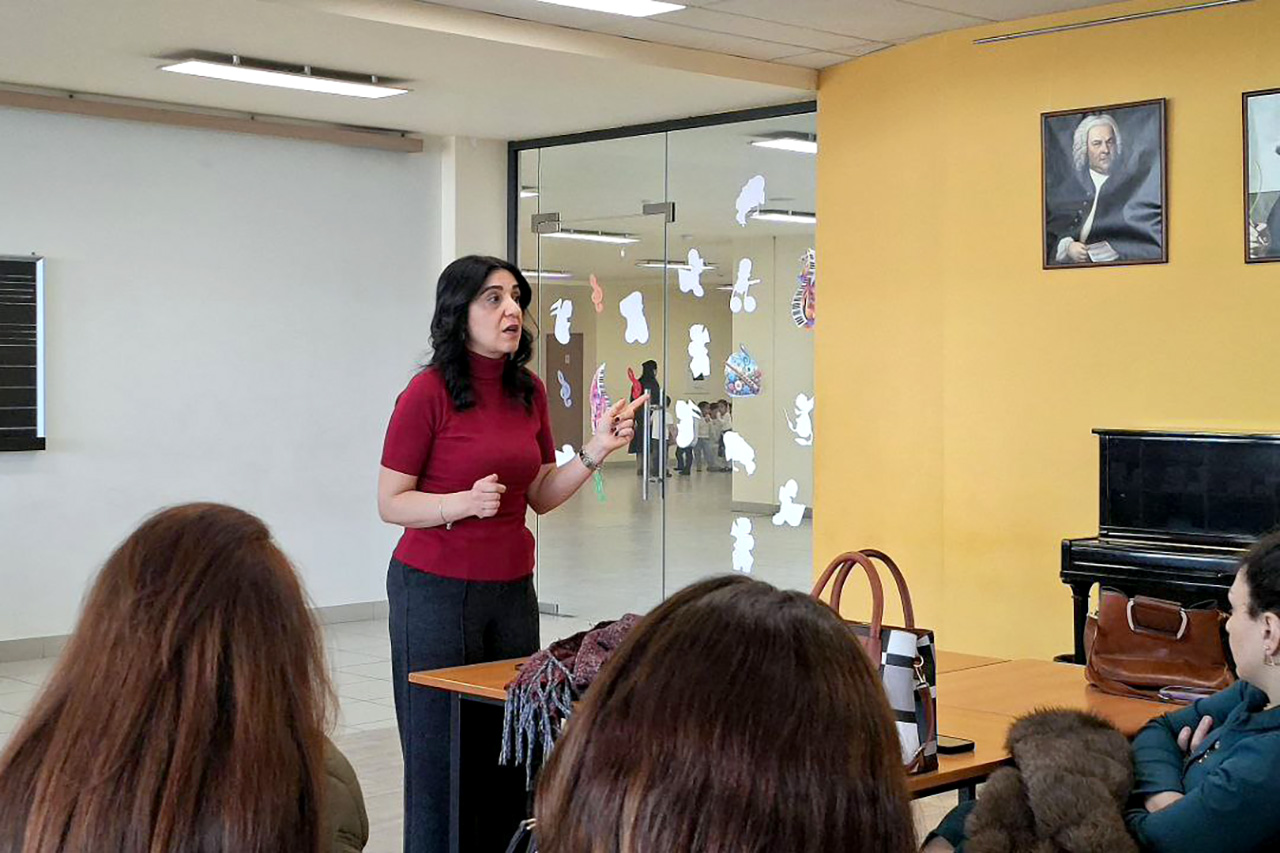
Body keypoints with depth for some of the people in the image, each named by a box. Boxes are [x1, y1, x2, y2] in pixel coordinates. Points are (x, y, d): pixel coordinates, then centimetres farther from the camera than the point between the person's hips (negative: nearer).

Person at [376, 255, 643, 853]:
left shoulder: (530, 392, 7)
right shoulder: (429, 392, -10)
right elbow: (391, 503, -8)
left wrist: (596, 451, -1)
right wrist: (465, 502, -23)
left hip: (512, 589, 5)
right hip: (436, 588, -5)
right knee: (439, 753, 0)